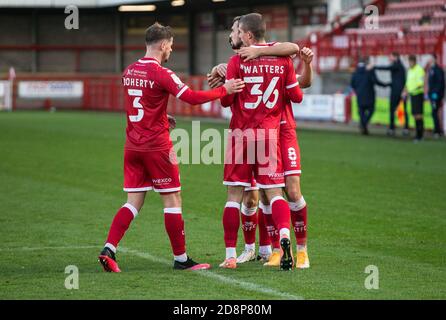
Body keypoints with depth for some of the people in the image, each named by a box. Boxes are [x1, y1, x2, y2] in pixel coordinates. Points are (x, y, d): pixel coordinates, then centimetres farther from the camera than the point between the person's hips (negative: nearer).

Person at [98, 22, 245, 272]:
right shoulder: (161, 74, -14)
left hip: (133, 146, 7)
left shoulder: (129, 72, 8)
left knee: (134, 203, 8)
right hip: (157, 146, -7)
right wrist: (225, 90, -11)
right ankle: (181, 258, 9)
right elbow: (193, 98, -20)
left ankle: (108, 250, -5)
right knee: (173, 200, 4)